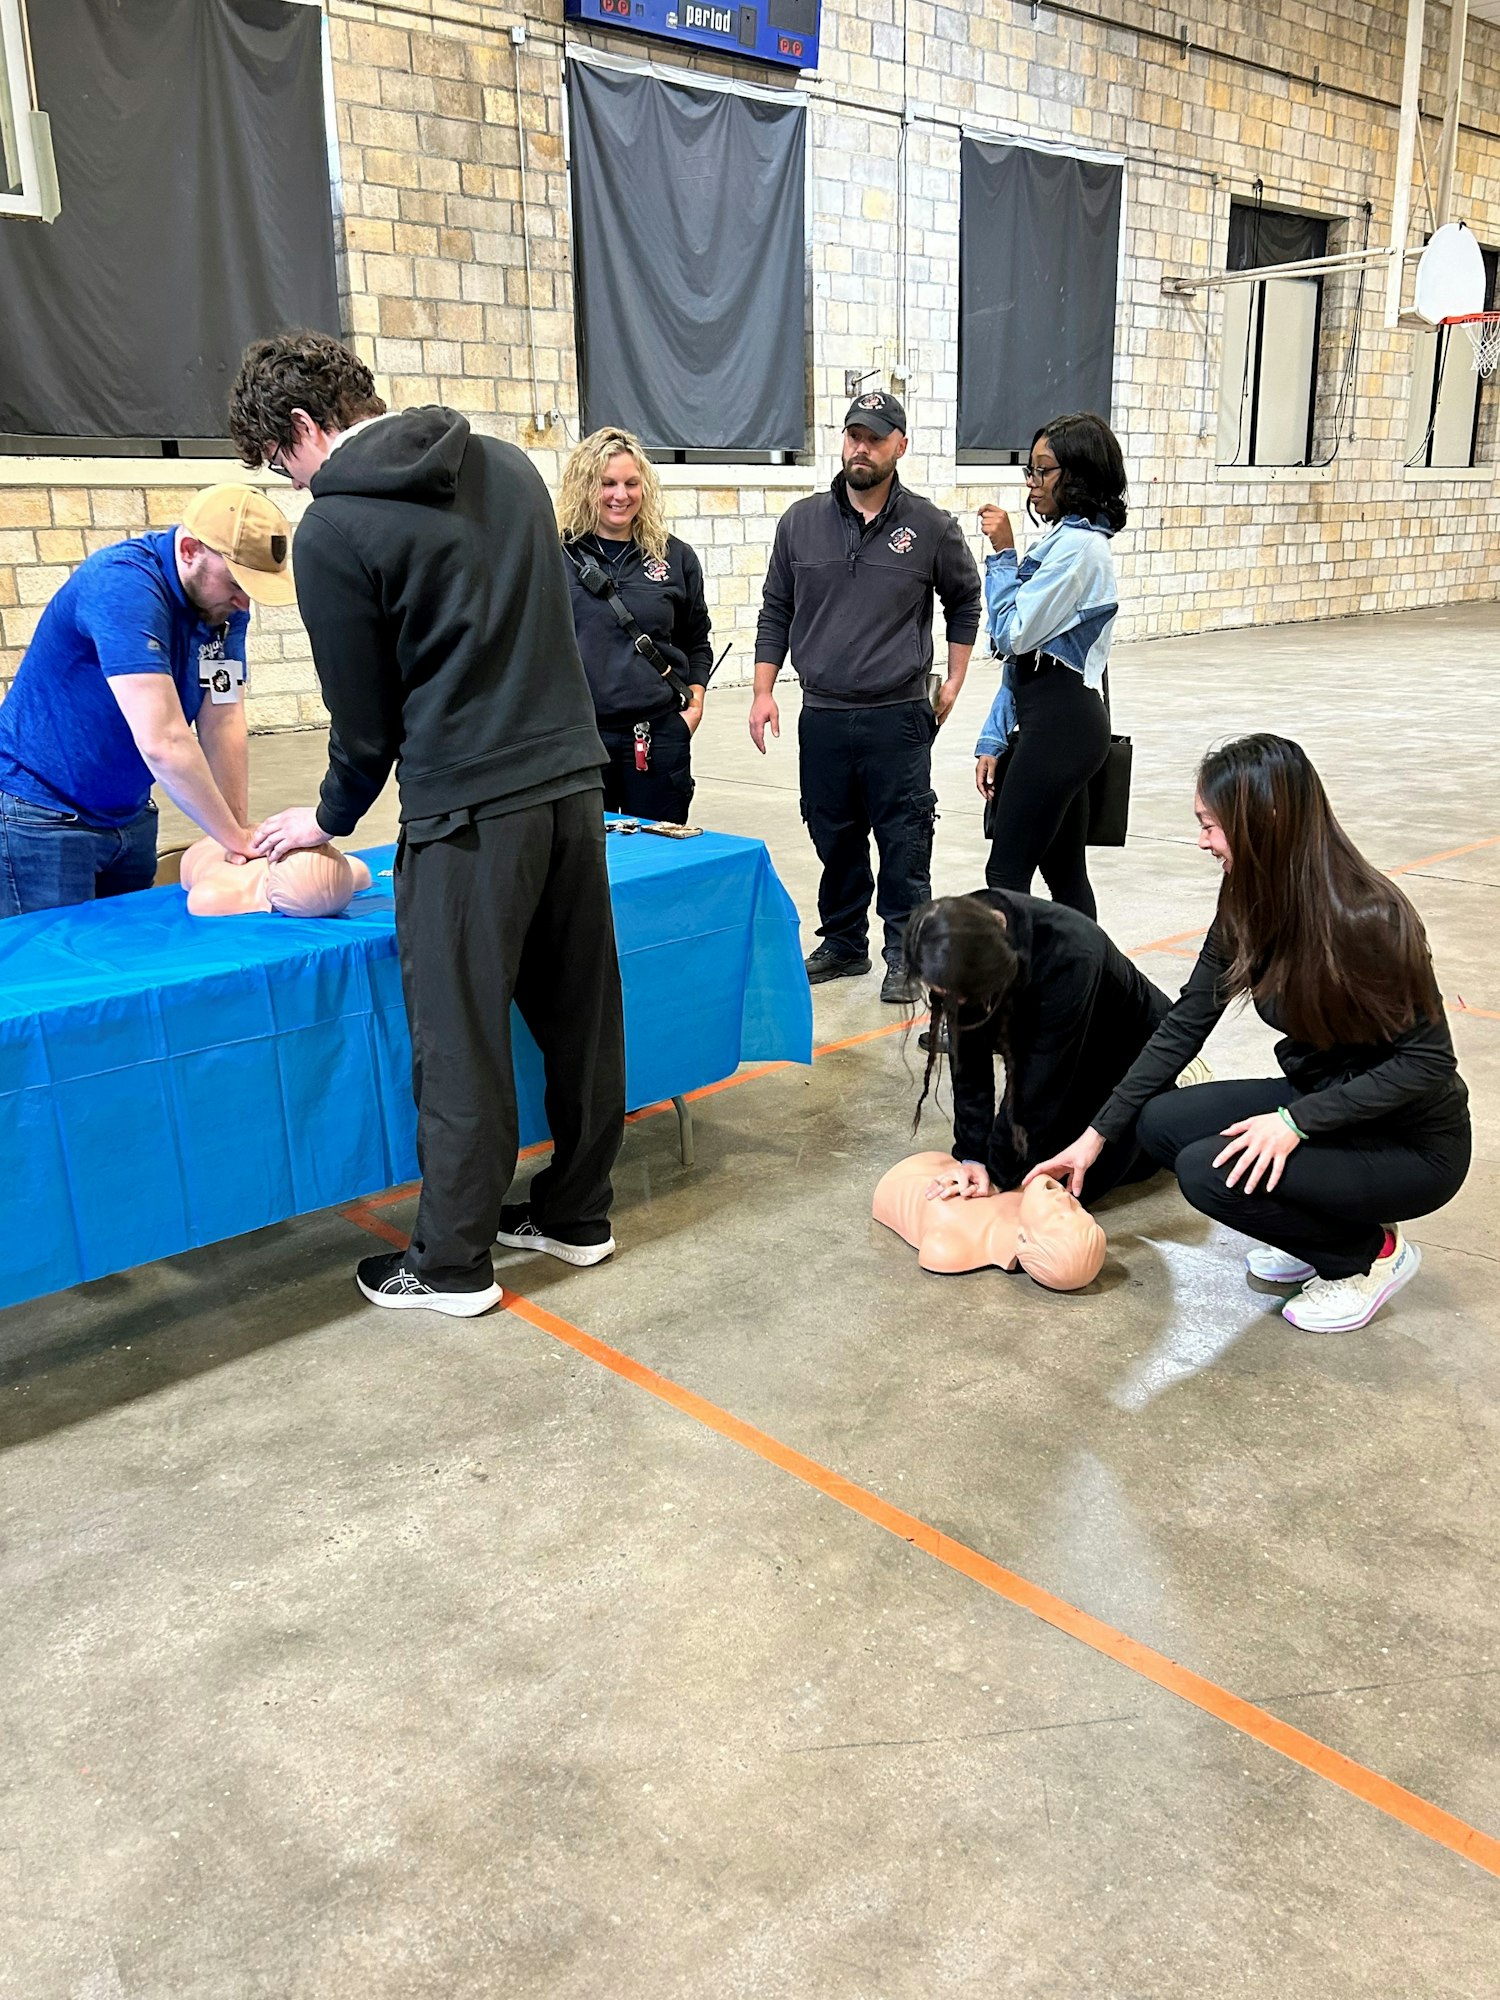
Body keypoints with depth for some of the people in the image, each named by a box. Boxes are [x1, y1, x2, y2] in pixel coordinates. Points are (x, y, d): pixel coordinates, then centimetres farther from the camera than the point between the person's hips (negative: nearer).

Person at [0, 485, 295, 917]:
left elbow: (223, 726, -7)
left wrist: (240, 838, -16)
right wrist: (236, 838, -26)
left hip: (129, 815, 7)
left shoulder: (225, 603, -4)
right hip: (43, 818, -7)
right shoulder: (123, 585, -27)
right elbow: (162, 743, -33)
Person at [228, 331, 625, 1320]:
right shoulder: (508, 464, 12)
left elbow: (366, 711, -2)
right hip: (572, 776, 7)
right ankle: (577, 1212, 29)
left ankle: (453, 1263, 17)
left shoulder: (334, 530, -8)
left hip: (467, 807, -7)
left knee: (461, 1040, 4)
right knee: (579, 1009, 14)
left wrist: (330, 819, 15)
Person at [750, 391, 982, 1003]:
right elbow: (776, 612, 10)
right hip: (822, 718, 2)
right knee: (835, 839, 11)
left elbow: (965, 600, 15)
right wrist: (763, 691, 4)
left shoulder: (931, 527, 1)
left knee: (904, 843, -1)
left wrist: (954, 681, 10)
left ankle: (904, 954, 11)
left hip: (898, 719, -2)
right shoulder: (801, 522, 5)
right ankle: (842, 942, 25)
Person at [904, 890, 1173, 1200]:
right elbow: (969, 1062, -19)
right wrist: (972, 1154, -25)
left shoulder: (1070, 955, -42)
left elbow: (1042, 1080, -34)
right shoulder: (963, 944, -25)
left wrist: (1000, 1174, -29)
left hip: (1129, 1048, -5)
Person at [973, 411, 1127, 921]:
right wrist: (994, 740, 14)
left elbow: (1013, 633, -16)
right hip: (1060, 724, 10)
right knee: (1064, 873, 12)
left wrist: (1003, 553, -7)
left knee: (1007, 873, -6)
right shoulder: (1061, 541, 18)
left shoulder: (1078, 546, -13)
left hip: (1060, 724, -10)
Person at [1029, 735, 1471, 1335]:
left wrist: (1297, 1121, -28)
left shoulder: (1366, 920, -29)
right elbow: (1184, 1026, -1)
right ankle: (1320, 1225, 10)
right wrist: (1098, 1133, -2)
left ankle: (1370, 1252, 2)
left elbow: (1428, 1060, -22)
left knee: (1209, 1171, -24)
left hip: (1411, 1143, -7)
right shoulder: (1248, 907, -7)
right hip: (1318, 1097, 7)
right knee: (1159, 1123, -9)